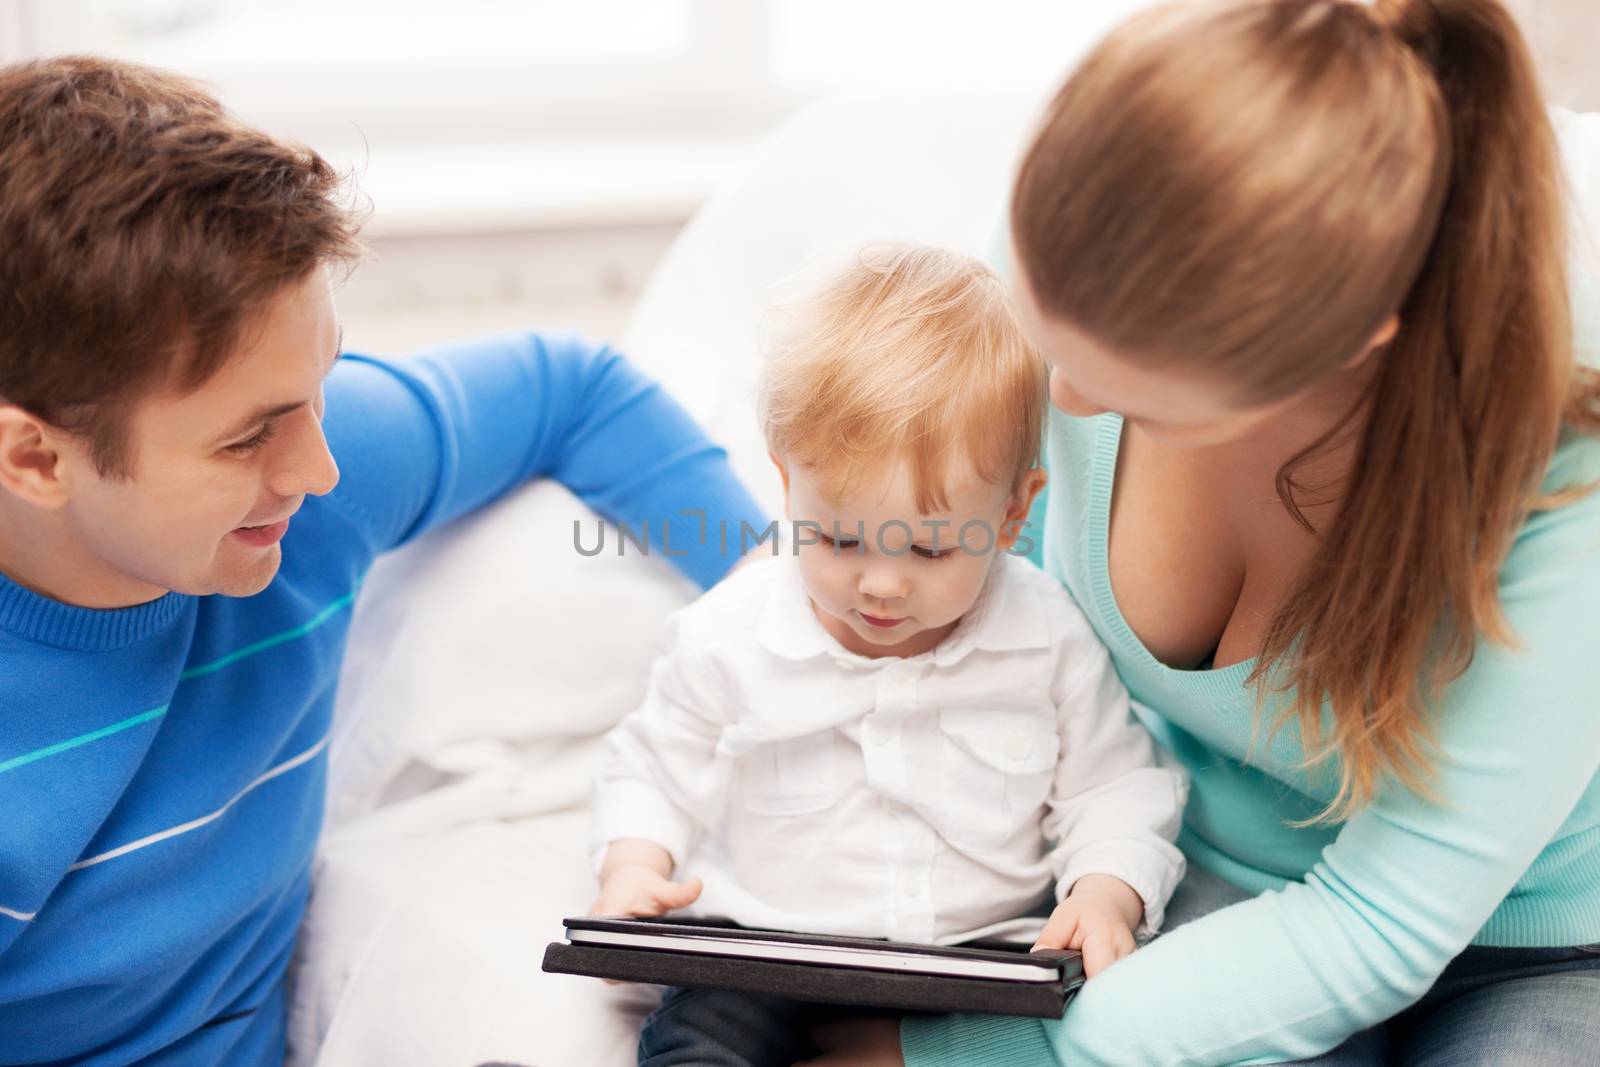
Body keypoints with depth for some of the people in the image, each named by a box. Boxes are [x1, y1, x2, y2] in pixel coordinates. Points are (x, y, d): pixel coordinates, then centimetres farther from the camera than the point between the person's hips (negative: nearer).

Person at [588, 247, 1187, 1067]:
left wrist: (1106, 892, -13)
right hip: (773, 959, 0)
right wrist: (634, 865, -7)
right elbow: (655, 768, 11)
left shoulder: (1050, 638, -4)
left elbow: (1116, 789, 6)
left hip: (990, 953, 1)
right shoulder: (731, 637, -4)